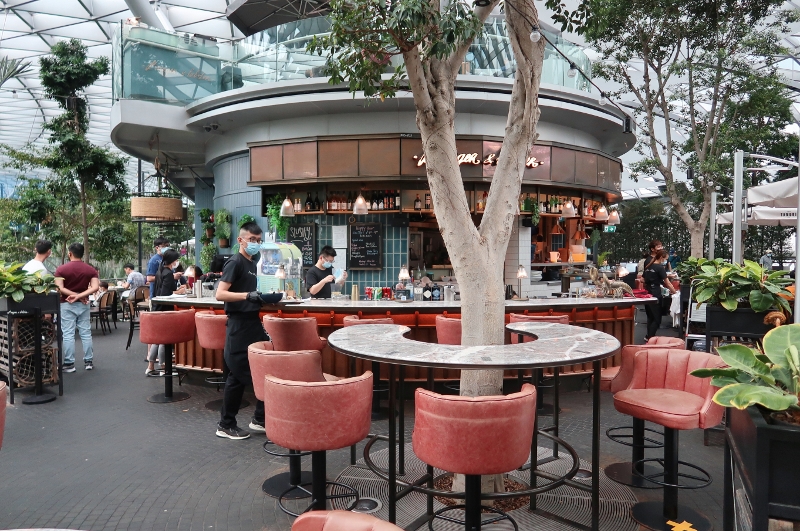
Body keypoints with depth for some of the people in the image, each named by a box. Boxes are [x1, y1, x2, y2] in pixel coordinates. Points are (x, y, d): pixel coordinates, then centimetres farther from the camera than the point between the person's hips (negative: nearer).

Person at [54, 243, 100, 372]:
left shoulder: (61, 269, -6)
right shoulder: (90, 270, 0)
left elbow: (59, 288, -15)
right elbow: (95, 287, -13)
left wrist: (74, 294, -9)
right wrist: (79, 296, -16)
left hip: (67, 304, -2)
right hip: (83, 304, 2)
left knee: (68, 335, 1)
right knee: (86, 334, 8)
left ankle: (69, 364, 4)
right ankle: (88, 362, 12)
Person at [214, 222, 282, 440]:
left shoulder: (253, 264, 15)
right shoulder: (235, 262, -11)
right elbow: (220, 294, -21)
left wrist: (265, 296, 9)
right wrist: (248, 295, -30)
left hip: (253, 322, 9)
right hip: (239, 325, -9)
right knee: (238, 375, -2)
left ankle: (260, 419, 21)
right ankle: (225, 425, 13)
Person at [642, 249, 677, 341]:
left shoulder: (648, 267, 11)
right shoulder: (660, 267, -10)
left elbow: (643, 280, 16)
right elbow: (667, 282, -11)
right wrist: (674, 292, -3)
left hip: (647, 294, 7)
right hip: (655, 295, -7)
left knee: (650, 317, 17)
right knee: (657, 318, 0)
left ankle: (648, 336, 21)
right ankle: (650, 337, -4)